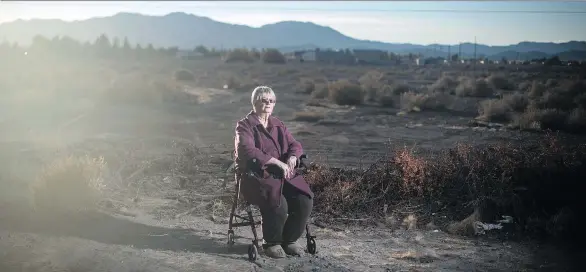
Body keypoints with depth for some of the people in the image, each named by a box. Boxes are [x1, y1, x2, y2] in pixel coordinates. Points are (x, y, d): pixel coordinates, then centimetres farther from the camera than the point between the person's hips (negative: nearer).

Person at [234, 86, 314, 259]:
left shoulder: (278, 125, 18)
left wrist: (292, 158, -11)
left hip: (282, 174, 6)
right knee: (277, 203, -32)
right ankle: (271, 243, -6)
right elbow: (248, 151, -19)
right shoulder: (245, 125, -3)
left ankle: (290, 240, 3)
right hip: (255, 176, -6)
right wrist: (277, 162, -25)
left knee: (305, 201, -18)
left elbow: (295, 145, 14)